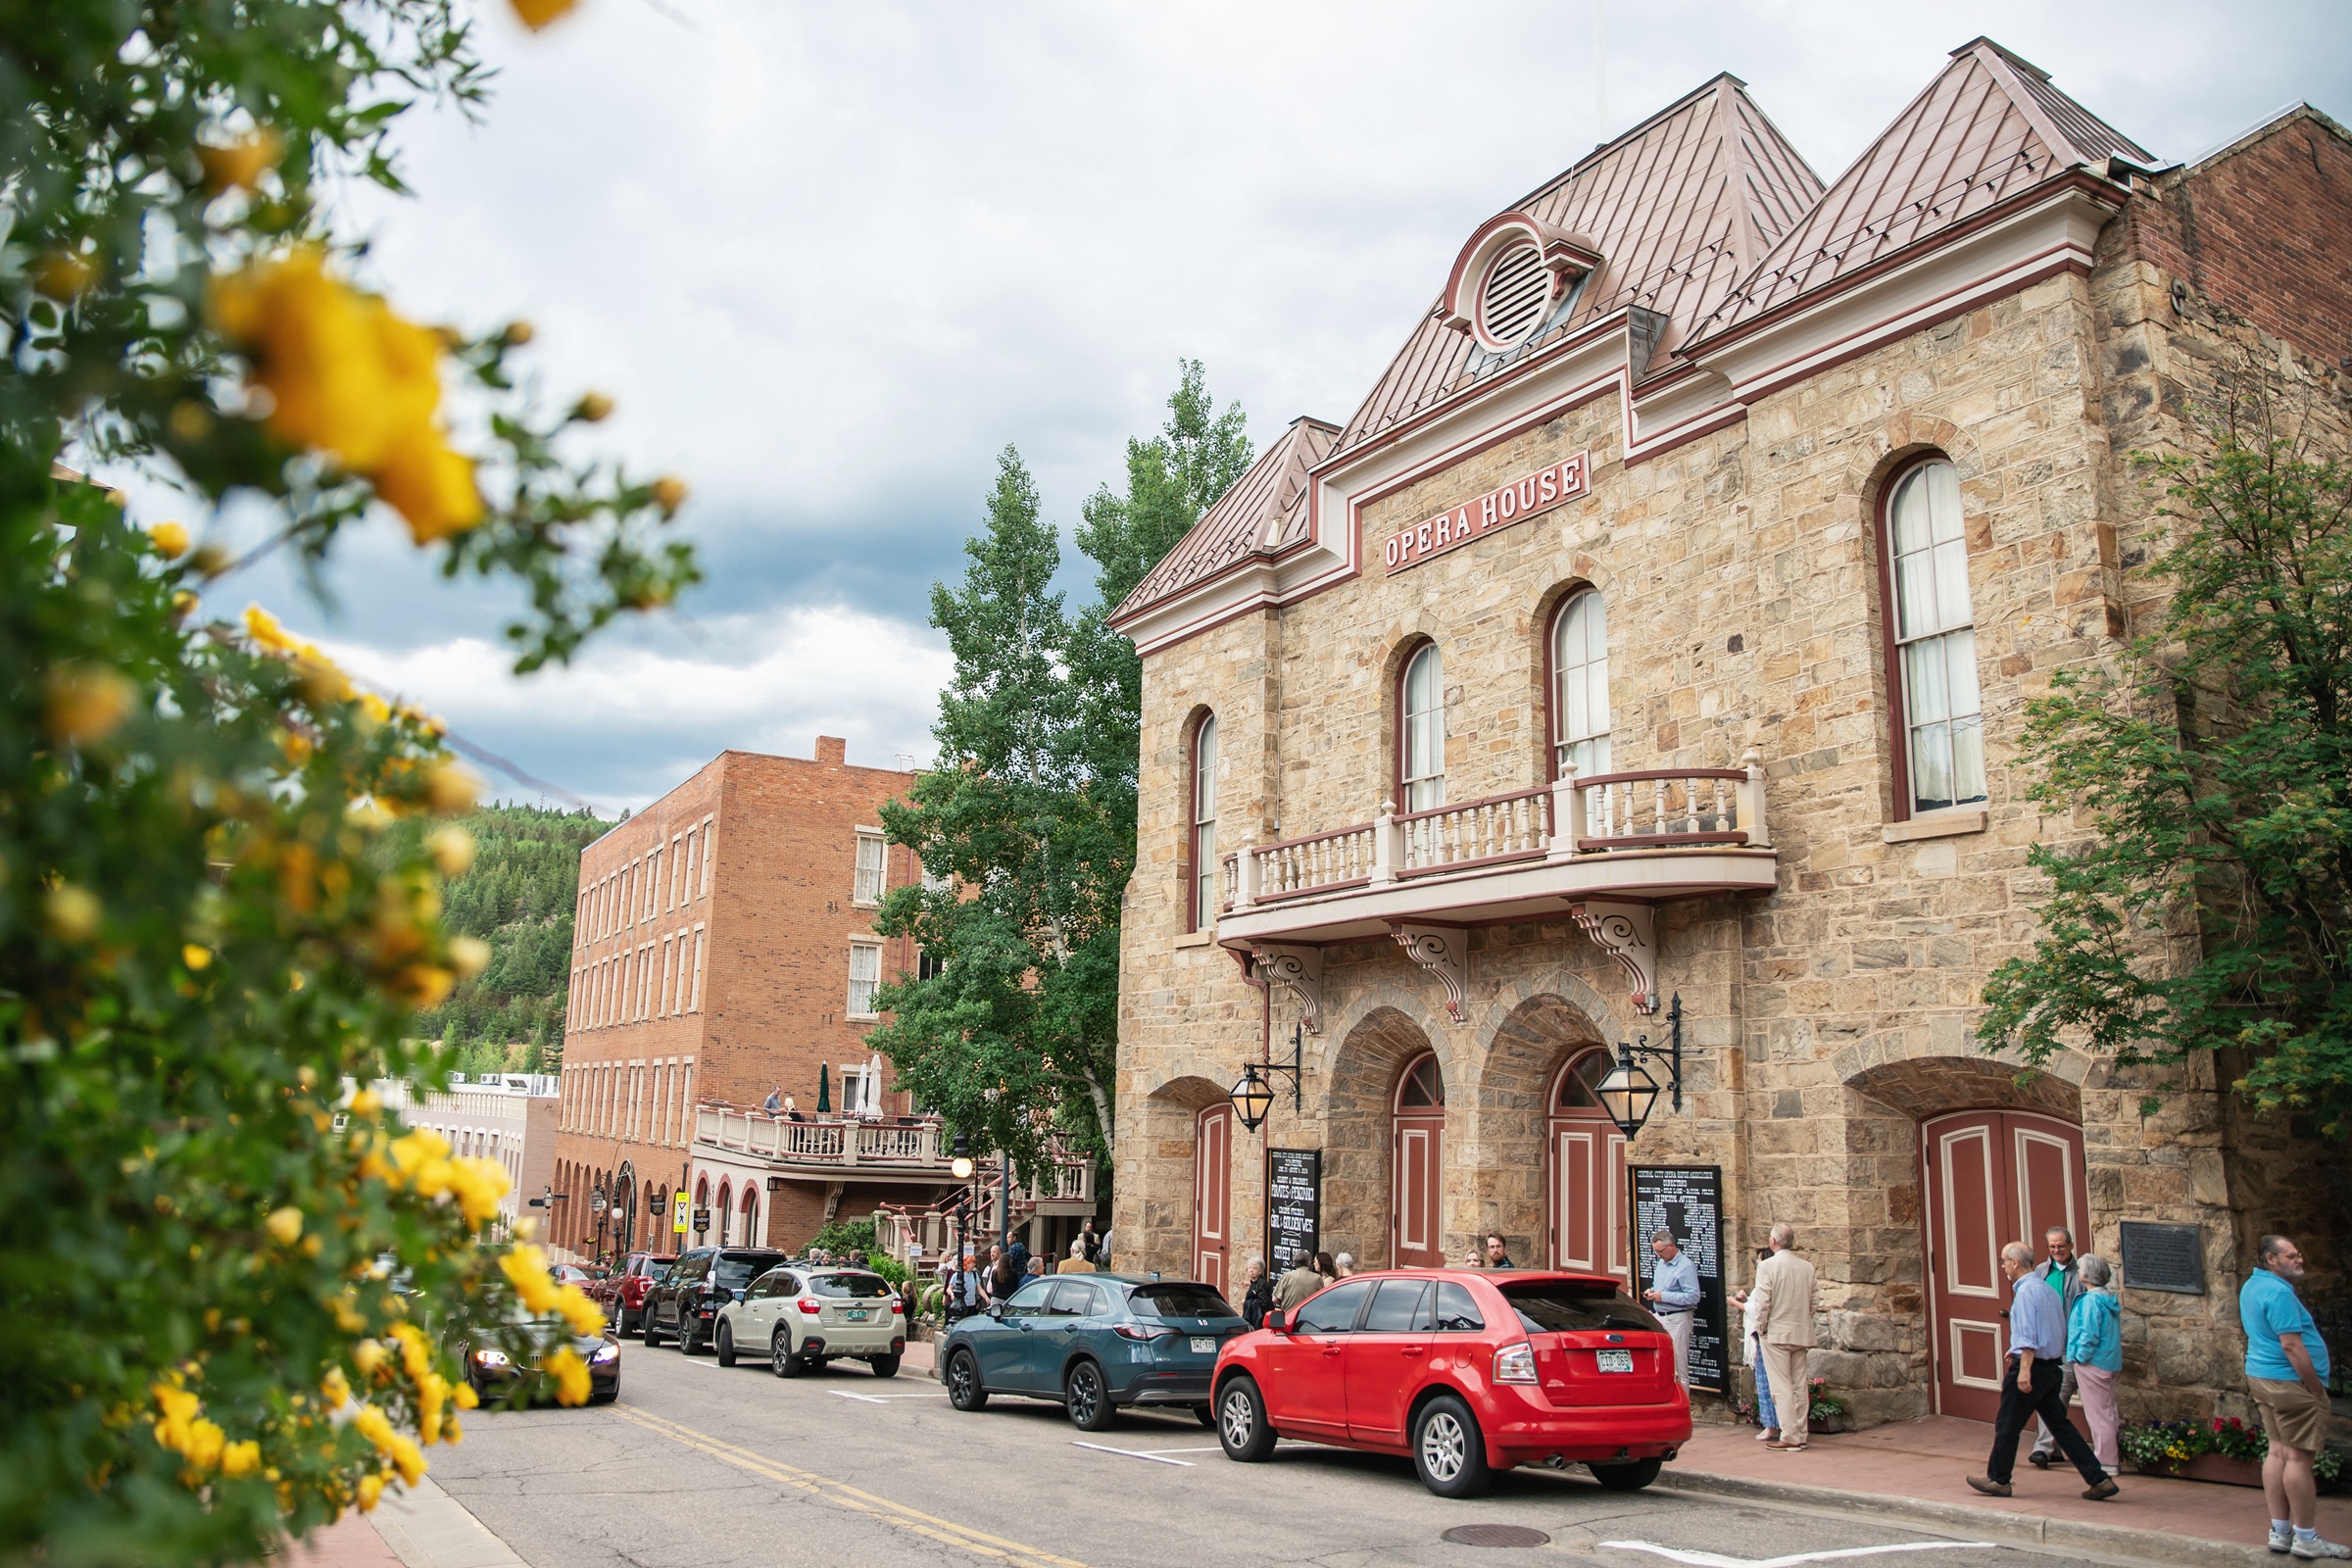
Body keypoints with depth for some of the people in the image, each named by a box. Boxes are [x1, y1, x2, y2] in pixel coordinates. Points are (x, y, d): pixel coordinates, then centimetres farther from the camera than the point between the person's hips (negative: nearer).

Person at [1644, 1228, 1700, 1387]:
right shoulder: (1661, 1263, 14)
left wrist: (1664, 1296, -21)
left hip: (1677, 1319, -8)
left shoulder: (1686, 1266, -13)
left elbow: (1693, 1296, -21)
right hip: (1660, 1318, 8)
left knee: (1678, 1366, -4)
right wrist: (1652, 1291, 6)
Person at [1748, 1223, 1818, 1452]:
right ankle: (1801, 1434, 15)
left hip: (1776, 1332, -5)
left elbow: (1762, 1302, -13)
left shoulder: (1768, 1266, -12)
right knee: (1800, 1386, 11)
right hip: (1801, 1334, 5)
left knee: (1782, 1388, -2)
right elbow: (1813, 1302, 9)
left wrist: (1761, 1323, 1)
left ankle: (1790, 1437, -4)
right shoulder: (1807, 1267, 4)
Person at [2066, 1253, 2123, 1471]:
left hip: (2093, 1363, -9)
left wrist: (2079, 1357, -11)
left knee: (2097, 1414, 0)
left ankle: (2106, 1462, 6)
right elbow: (2114, 1331, 14)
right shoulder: (2109, 1298, 7)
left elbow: (2089, 1334, -24)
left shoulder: (2091, 1300, -20)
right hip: (2110, 1362, 9)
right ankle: (2115, 1457, 24)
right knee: (2107, 1411, 17)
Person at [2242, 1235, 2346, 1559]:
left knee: (2278, 1452, 11)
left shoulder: (2251, 1286, 13)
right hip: (2290, 1382, -10)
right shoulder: (2279, 1293, -19)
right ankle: (2307, 1538, 3)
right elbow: (2292, 1346, -22)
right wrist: (2317, 1389, -14)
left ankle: (2280, 1531, 15)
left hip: (2261, 1375, 10)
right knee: (2299, 1458, -3)